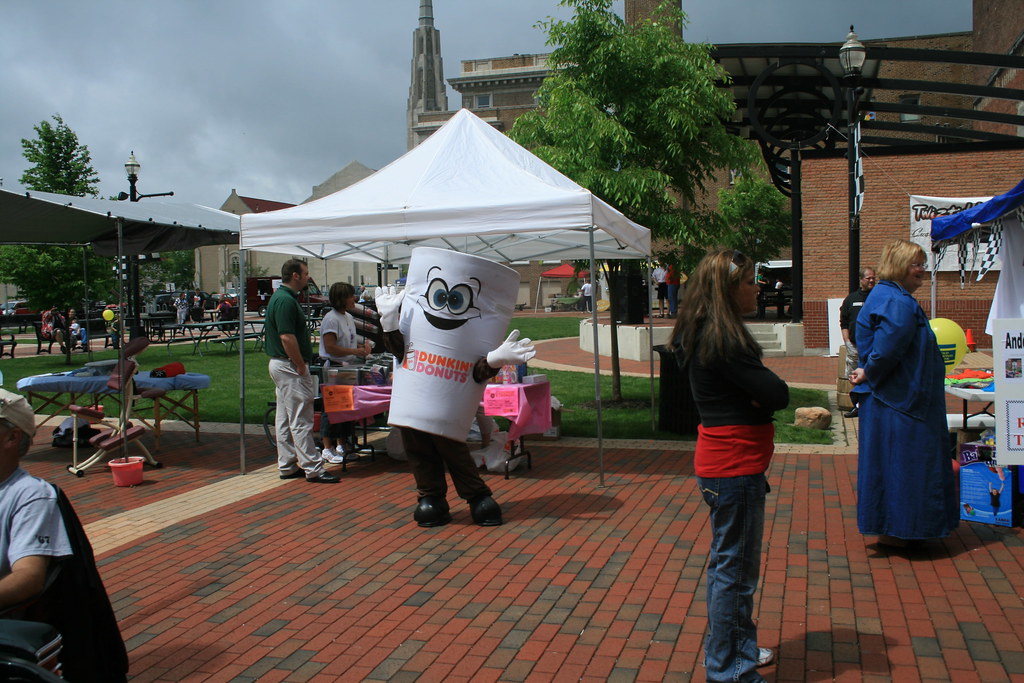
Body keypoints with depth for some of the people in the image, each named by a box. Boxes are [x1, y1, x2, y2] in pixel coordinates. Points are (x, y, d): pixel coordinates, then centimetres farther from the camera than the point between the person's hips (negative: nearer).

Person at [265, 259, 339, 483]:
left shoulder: (280, 297, 14)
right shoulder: (286, 301, -18)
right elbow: (287, 337, -24)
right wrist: (301, 367, -18)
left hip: (280, 364, 11)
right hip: (290, 366, -11)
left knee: (285, 419, 13)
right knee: (301, 420, -7)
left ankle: (287, 467, 21)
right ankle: (313, 469, -2)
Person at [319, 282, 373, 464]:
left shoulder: (349, 317, 13)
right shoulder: (331, 319, -15)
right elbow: (330, 348, -21)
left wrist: (363, 344, 4)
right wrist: (356, 351, -20)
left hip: (347, 367, 9)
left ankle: (342, 444, 25)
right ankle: (327, 448, 4)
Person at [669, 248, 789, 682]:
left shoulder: (704, 333, 10)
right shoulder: (721, 340, -21)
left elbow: (760, 393, 10)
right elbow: (778, 394, -21)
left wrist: (755, 398, -10)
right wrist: (760, 399, -2)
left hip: (721, 462, 10)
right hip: (735, 466, -10)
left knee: (728, 564, 21)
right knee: (735, 569, 1)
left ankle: (739, 646, 37)